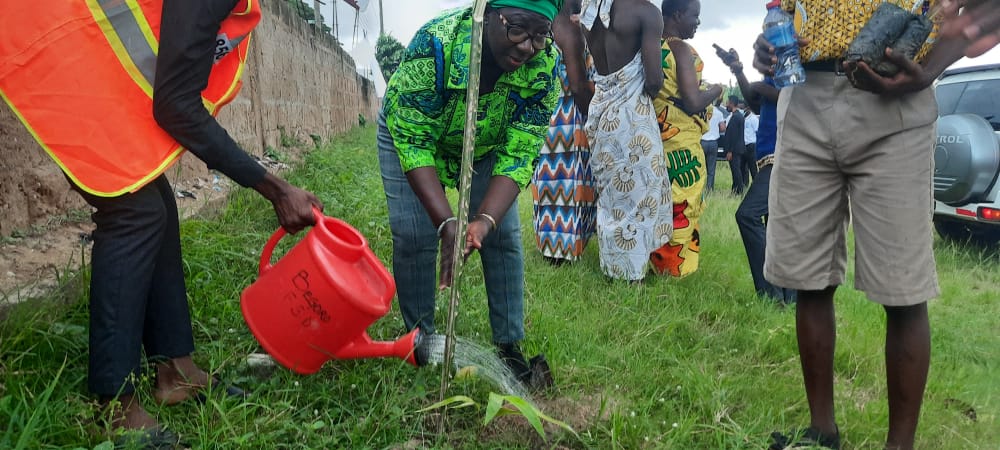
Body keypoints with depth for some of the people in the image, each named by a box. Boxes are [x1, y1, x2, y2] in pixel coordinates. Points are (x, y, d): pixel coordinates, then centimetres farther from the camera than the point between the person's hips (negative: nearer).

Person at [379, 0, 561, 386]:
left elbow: (518, 155, -25)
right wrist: (446, 223, -44)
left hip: (487, 147, 3)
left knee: (504, 235, -4)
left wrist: (485, 220, -40)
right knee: (413, 237, -10)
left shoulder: (545, 67, -29)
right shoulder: (435, 44, -38)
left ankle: (510, 347, 11)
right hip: (410, 133, -2)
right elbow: (413, 143, -34)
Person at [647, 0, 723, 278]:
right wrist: (716, 91, 0)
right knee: (680, 210, 0)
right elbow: (693, 102, -19)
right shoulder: (681, 49, -13)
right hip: (681, 145, -8)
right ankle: (672, 270, 6)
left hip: (654, 141, 8)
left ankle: (653, 265, 21)